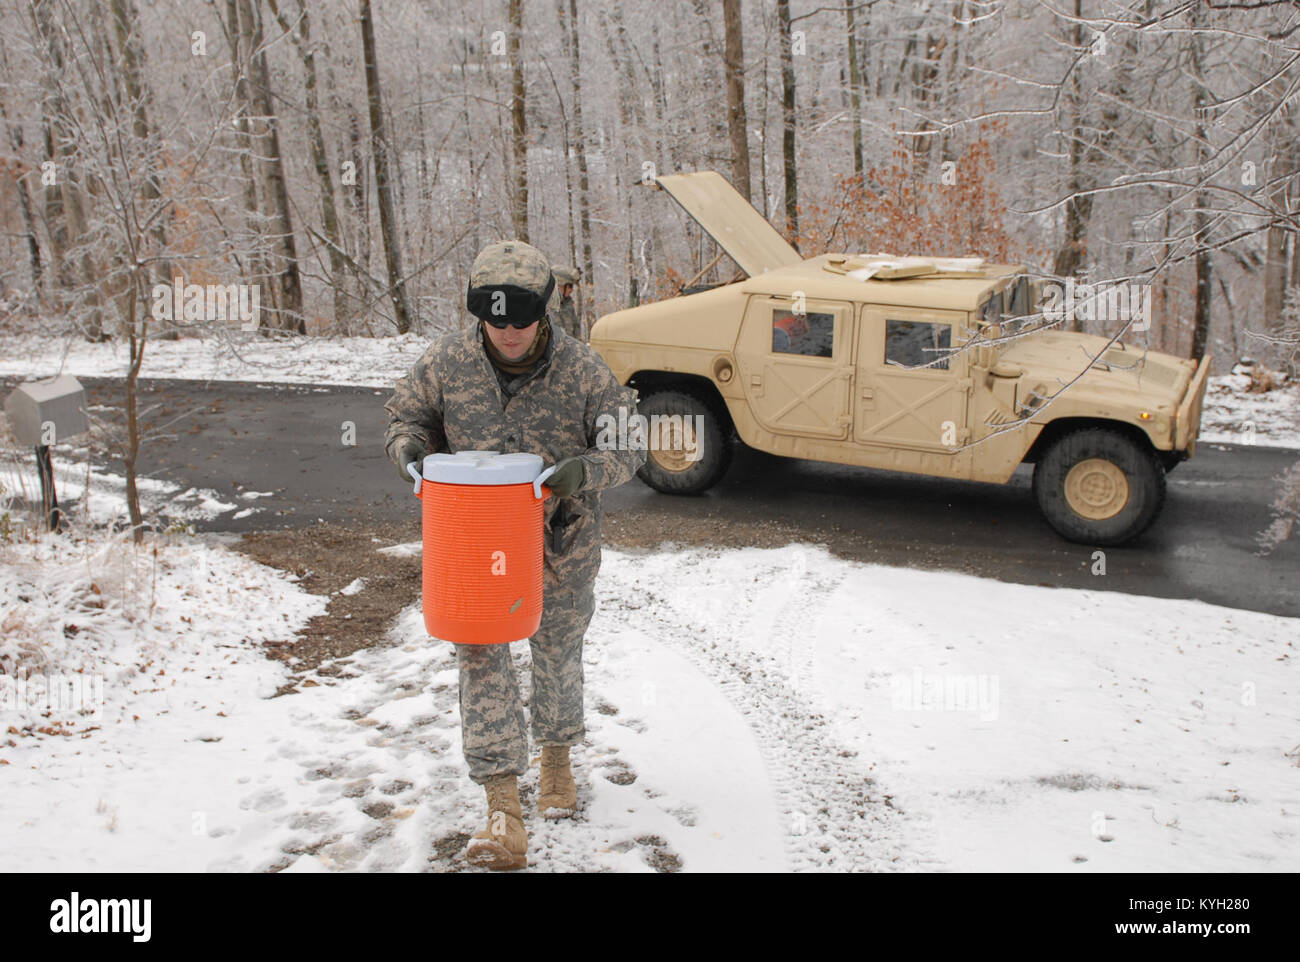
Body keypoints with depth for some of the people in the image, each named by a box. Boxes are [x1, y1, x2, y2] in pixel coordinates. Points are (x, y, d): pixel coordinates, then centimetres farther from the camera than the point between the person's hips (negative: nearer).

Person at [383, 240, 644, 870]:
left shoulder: (581, 369, -13)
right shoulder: (447, 361, -8)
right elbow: (405, 414, 7)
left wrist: (585, 470, -28)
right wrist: (410, 447, -17)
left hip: (560, 541, 0)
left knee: (557, 654, 17)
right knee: (479, 658, -9)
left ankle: (557, 756, 46)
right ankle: (503, 813, -6)